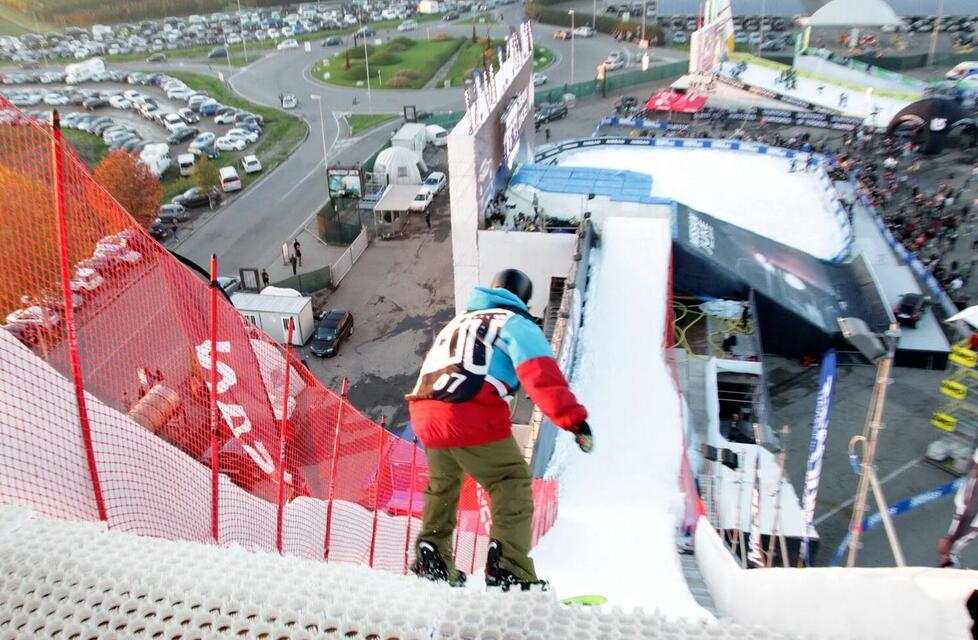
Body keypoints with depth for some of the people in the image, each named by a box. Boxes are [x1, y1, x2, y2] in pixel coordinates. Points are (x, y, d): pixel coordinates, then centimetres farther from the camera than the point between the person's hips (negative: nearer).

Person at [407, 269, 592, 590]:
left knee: (441, 487, 26)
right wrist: (574, 418, -16)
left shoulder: (458, 321, 31)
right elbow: (541, 374, -10)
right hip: (472, 419, -7)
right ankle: (509, 570, -11)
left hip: (426, 415, 7)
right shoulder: (516, 323, 7)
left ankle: (431, 561, 33)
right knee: (513, 485, 1)